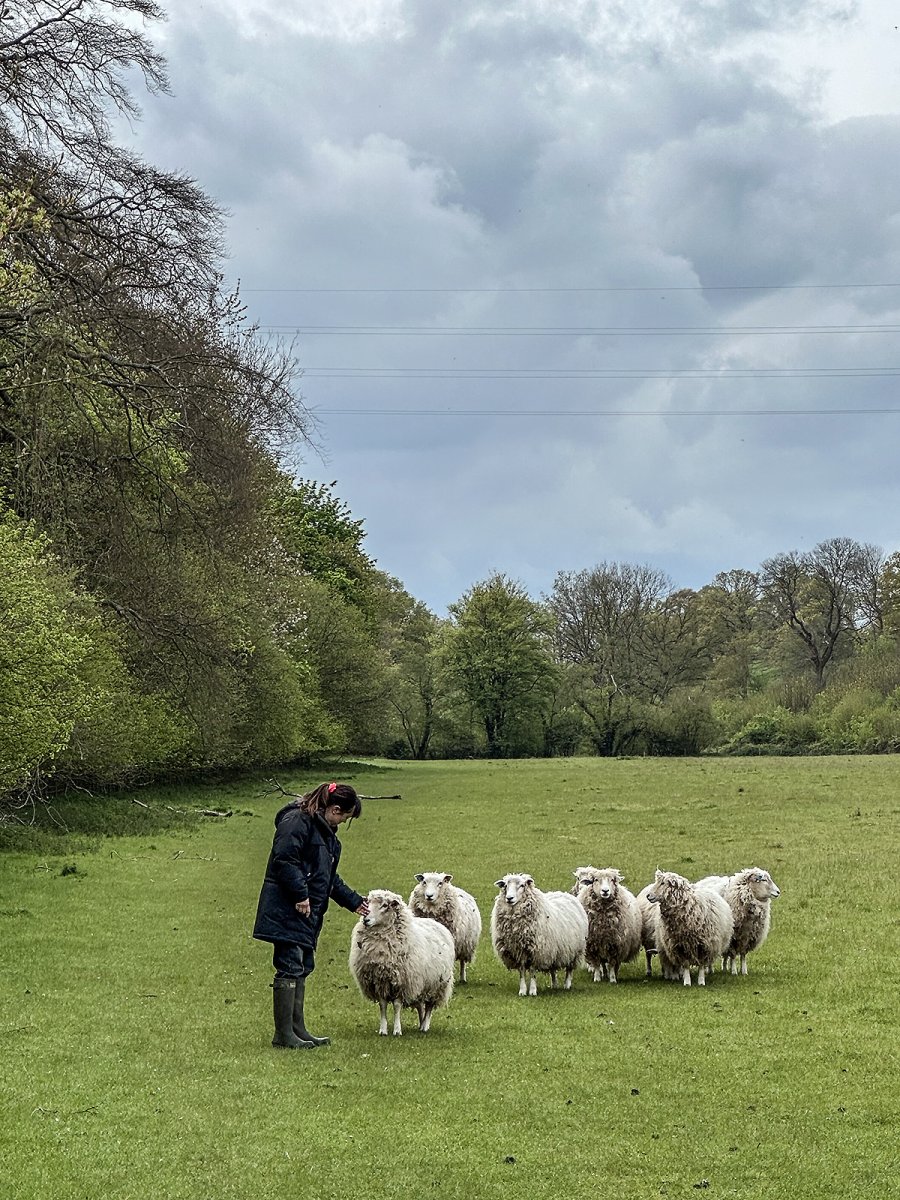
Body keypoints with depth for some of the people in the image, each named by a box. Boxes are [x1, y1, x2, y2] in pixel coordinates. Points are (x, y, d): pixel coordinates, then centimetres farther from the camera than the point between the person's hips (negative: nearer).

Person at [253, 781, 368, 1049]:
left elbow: (330, 878, 28)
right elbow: (284, 860, -22)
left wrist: (354, 902, 27)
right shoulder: (297, 821, -12)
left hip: (307, 913, 10)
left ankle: (297, 1029, 16)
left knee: (302, 969, 11)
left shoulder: (325, 831, 20)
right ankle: (284, 1034, -6)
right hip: (287, 911, -10)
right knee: (290, 968, -9)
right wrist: (301, 895, -21)